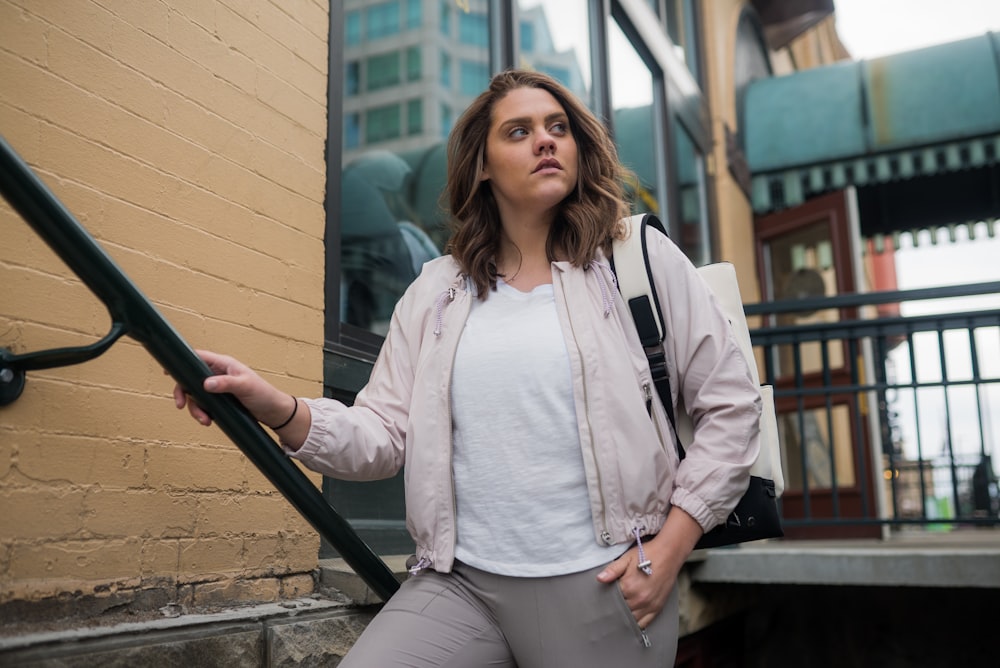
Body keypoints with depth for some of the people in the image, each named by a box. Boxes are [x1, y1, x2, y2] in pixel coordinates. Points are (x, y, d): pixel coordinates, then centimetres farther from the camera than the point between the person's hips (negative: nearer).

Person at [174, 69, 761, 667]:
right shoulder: (435, 293, 10)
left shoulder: (642, 260, 2)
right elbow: (385, 435, 3)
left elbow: (731, 404, 1)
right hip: (460, 583, 2)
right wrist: (278, 410, -15)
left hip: (603, 584, -1)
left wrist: (669, 549, -6)